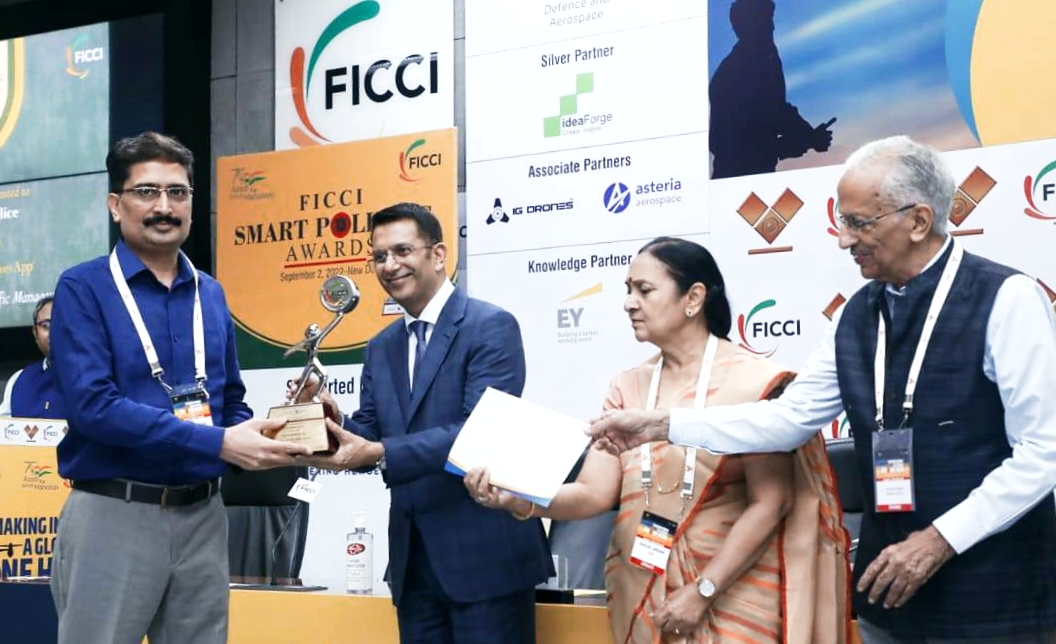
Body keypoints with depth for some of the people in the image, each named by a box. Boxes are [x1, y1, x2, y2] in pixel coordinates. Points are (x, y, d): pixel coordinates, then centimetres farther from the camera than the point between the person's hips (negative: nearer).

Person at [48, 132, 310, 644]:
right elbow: (93, 403, -18)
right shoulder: (84, 289, -6)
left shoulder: (210, 294, 12)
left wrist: (252, 442, -7)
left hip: (202, 514, 5)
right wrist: (218, 444, -22)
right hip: (113, 513, -5)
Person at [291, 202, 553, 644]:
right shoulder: (381, 348, 15)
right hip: (413, 559, 7)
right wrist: (333, 422, -12)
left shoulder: (491, 326, -8)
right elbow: (369, 436, 11)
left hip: (484, 553, -7)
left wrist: (379, 454, -26)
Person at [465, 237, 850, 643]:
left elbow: (771, 501, -14)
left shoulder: (750, 380, -9)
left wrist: (704, 591, -16)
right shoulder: (628, 388, 6)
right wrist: (521, 499, -21)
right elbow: (595, 492, -2)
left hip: (731, 597, -5)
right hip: (642, 597, 5)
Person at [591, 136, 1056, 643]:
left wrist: (941, 538, -17)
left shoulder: (1005, 299, -12)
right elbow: (789, 417, 9)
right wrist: (662, 426, 2)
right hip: (891, 589, 6)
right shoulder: (859, 315, 8)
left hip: (992, 593, -6)